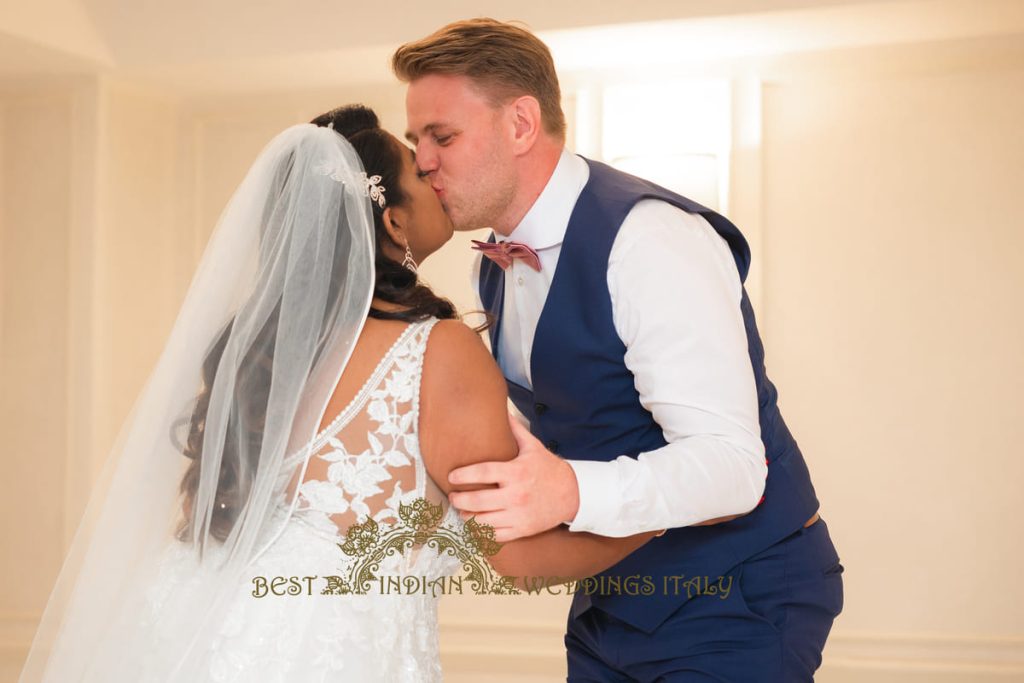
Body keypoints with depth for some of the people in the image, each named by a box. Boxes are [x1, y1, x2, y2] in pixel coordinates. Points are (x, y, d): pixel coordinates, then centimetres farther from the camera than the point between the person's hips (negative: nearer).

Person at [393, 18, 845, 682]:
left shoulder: (651, 240, -23)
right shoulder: (495, 263, 4)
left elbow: (730, 463, -31)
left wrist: (572, 492, -45)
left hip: (739, 598, -7)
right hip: (614, 596, 8)